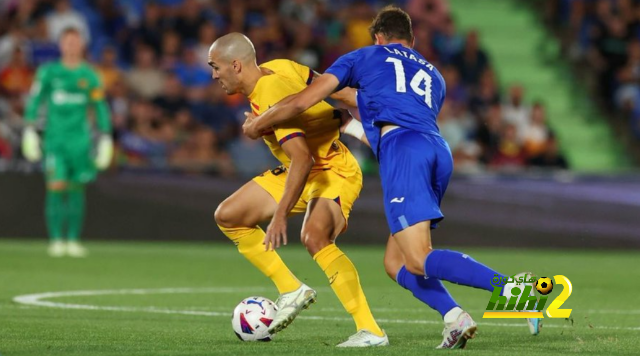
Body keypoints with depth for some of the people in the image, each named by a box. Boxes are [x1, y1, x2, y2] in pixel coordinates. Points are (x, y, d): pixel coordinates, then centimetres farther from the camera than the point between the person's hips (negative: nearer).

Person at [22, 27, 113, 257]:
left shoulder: (89, 76, 6)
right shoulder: (48, 72, 4)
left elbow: (100, 109, 10)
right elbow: (34, 100, 5)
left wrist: (105, 138, 7)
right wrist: (29, 130, -2)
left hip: (80, 139, 1)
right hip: (55, 137, -1)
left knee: (77, 189, 1)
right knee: (56, 188, -10)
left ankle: (73, 240, 7)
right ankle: (56, 240, -7)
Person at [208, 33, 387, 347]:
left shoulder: (270, 100, -30)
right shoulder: (276, 68, -4)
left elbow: (302, 160, -38)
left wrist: (280, 215, -40)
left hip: (333, 172, -10)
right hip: (303, 169, 10)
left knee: (314, 237, -36)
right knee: (228, 216, 3)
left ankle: (370, 331, -32)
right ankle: (292, 291, 10)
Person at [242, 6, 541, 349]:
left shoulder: (365, 57, 20)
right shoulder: (432, 74, 34)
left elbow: (300, 103, 16)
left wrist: (257, 124, 34)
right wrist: (348, 126, 58)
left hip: (403, 151, -6)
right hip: (440, 152, 6)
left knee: (420, 260, -17)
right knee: (395, 262, 12)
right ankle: (453, 317, -14)